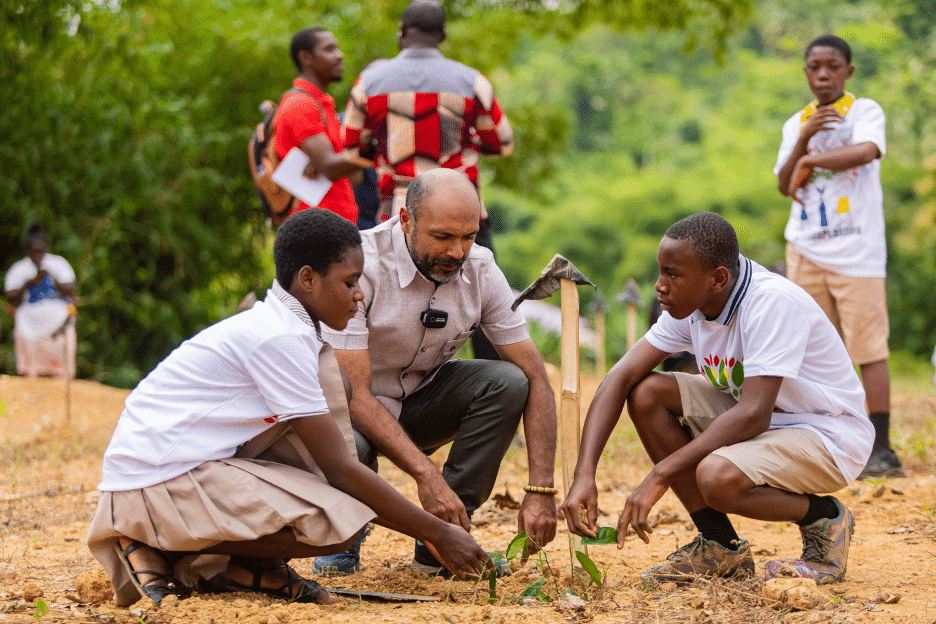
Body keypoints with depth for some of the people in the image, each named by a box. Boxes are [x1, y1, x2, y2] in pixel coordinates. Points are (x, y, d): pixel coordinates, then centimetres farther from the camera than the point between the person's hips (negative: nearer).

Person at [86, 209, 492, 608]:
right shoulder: (280, 338, -17)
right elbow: (339, 469, -16)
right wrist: (438, 533, -10)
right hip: (156, 482, -10)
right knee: (339, 525, -20)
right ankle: (165, 551, -8)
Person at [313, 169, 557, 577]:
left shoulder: (480, 271, -13)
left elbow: (536, 378, -14)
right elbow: (354, 393, -32)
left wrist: (540, 492, -25)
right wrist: (425, 474, -42)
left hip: (419, 403, 5)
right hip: (352, 407, -5)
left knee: (507, 382, -23)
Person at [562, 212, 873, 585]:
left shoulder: (772, 302, -28)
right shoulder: (691, 303, -5)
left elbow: (754, 415, -33)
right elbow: (621, 377, -7)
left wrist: (659, 477, -33)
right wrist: (584, 475, -21)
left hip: (829, 436, -8)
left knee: (716, 477, -34)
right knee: (647, 393, -10)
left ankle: (824, 518, -3)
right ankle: (721, 547, -2)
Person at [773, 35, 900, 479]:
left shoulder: (865, 111, 0)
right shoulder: (796, 124, 16)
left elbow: (866, 151, -22)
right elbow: (785, 186, 5)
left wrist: (809, 161, -14)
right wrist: (804, 138, -9)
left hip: (856, 250, -5)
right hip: (806, 252, 5)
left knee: (868, 349, -8)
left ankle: (881, 450, -6)